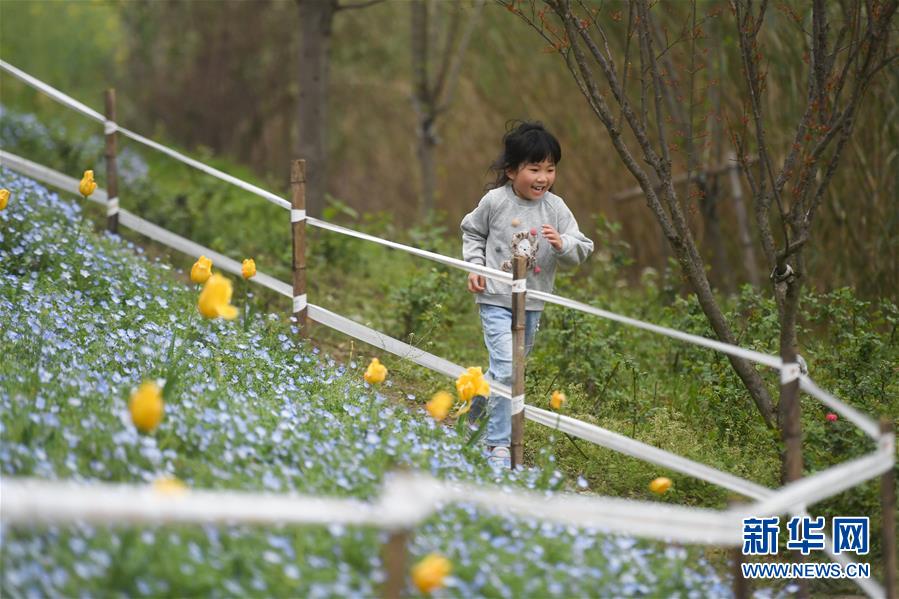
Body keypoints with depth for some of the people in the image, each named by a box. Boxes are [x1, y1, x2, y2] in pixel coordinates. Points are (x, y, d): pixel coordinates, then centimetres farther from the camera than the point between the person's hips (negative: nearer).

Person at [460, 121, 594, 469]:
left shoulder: (555, 208, -4)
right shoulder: (495, 201, -9)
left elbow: (581, 251, -3)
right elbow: (473, 232, 9)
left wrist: (562, 244, -24)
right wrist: (475, 267, -3)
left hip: (531, 304, 4)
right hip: (495, 298, -4)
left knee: (510, 368, 18)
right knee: (505, 368, -16)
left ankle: (477, 414, 45)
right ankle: (499, 445, -10)